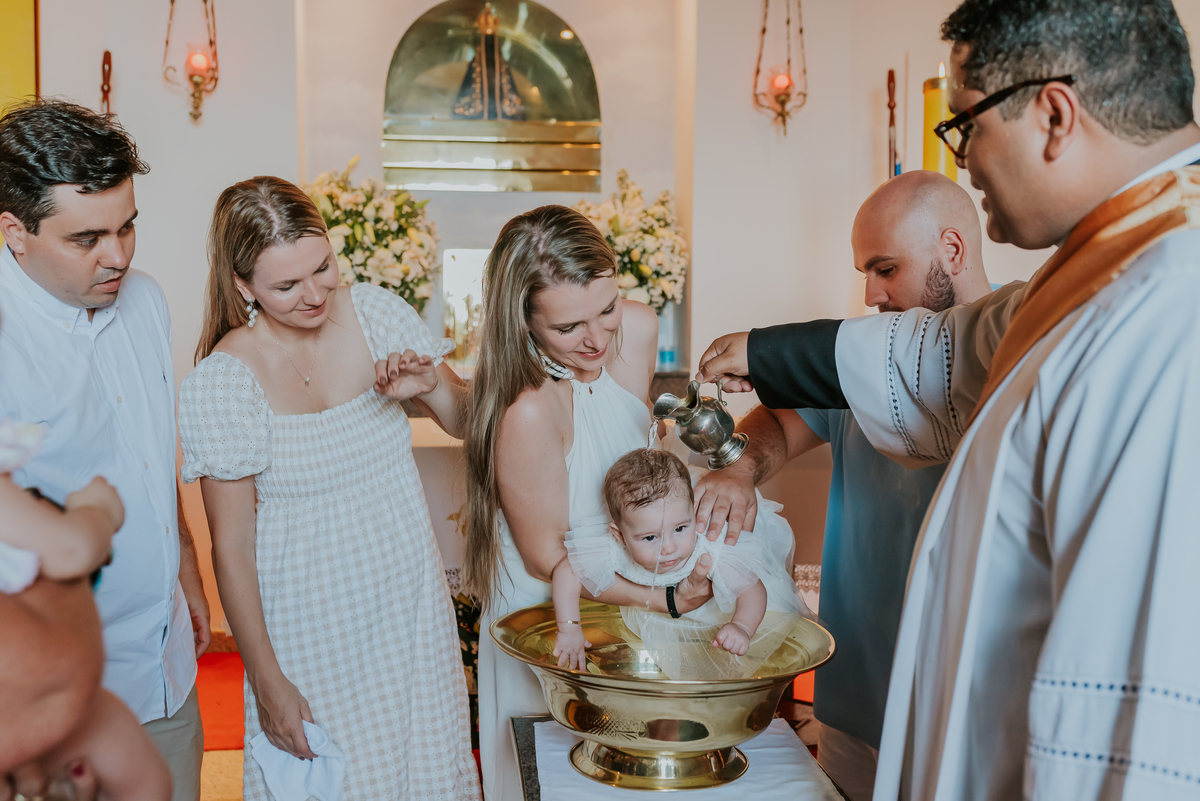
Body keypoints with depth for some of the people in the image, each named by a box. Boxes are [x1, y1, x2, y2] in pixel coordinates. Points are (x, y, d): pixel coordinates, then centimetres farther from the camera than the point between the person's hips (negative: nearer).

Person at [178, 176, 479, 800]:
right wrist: (265, 680, -9)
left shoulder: (377, 313, -7)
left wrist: (432, 385, -19)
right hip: (311, 625, -3)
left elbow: (468, 423, 3)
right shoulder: (220, 381, -17)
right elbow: (231, 546, -11)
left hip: (411, 600, 4)